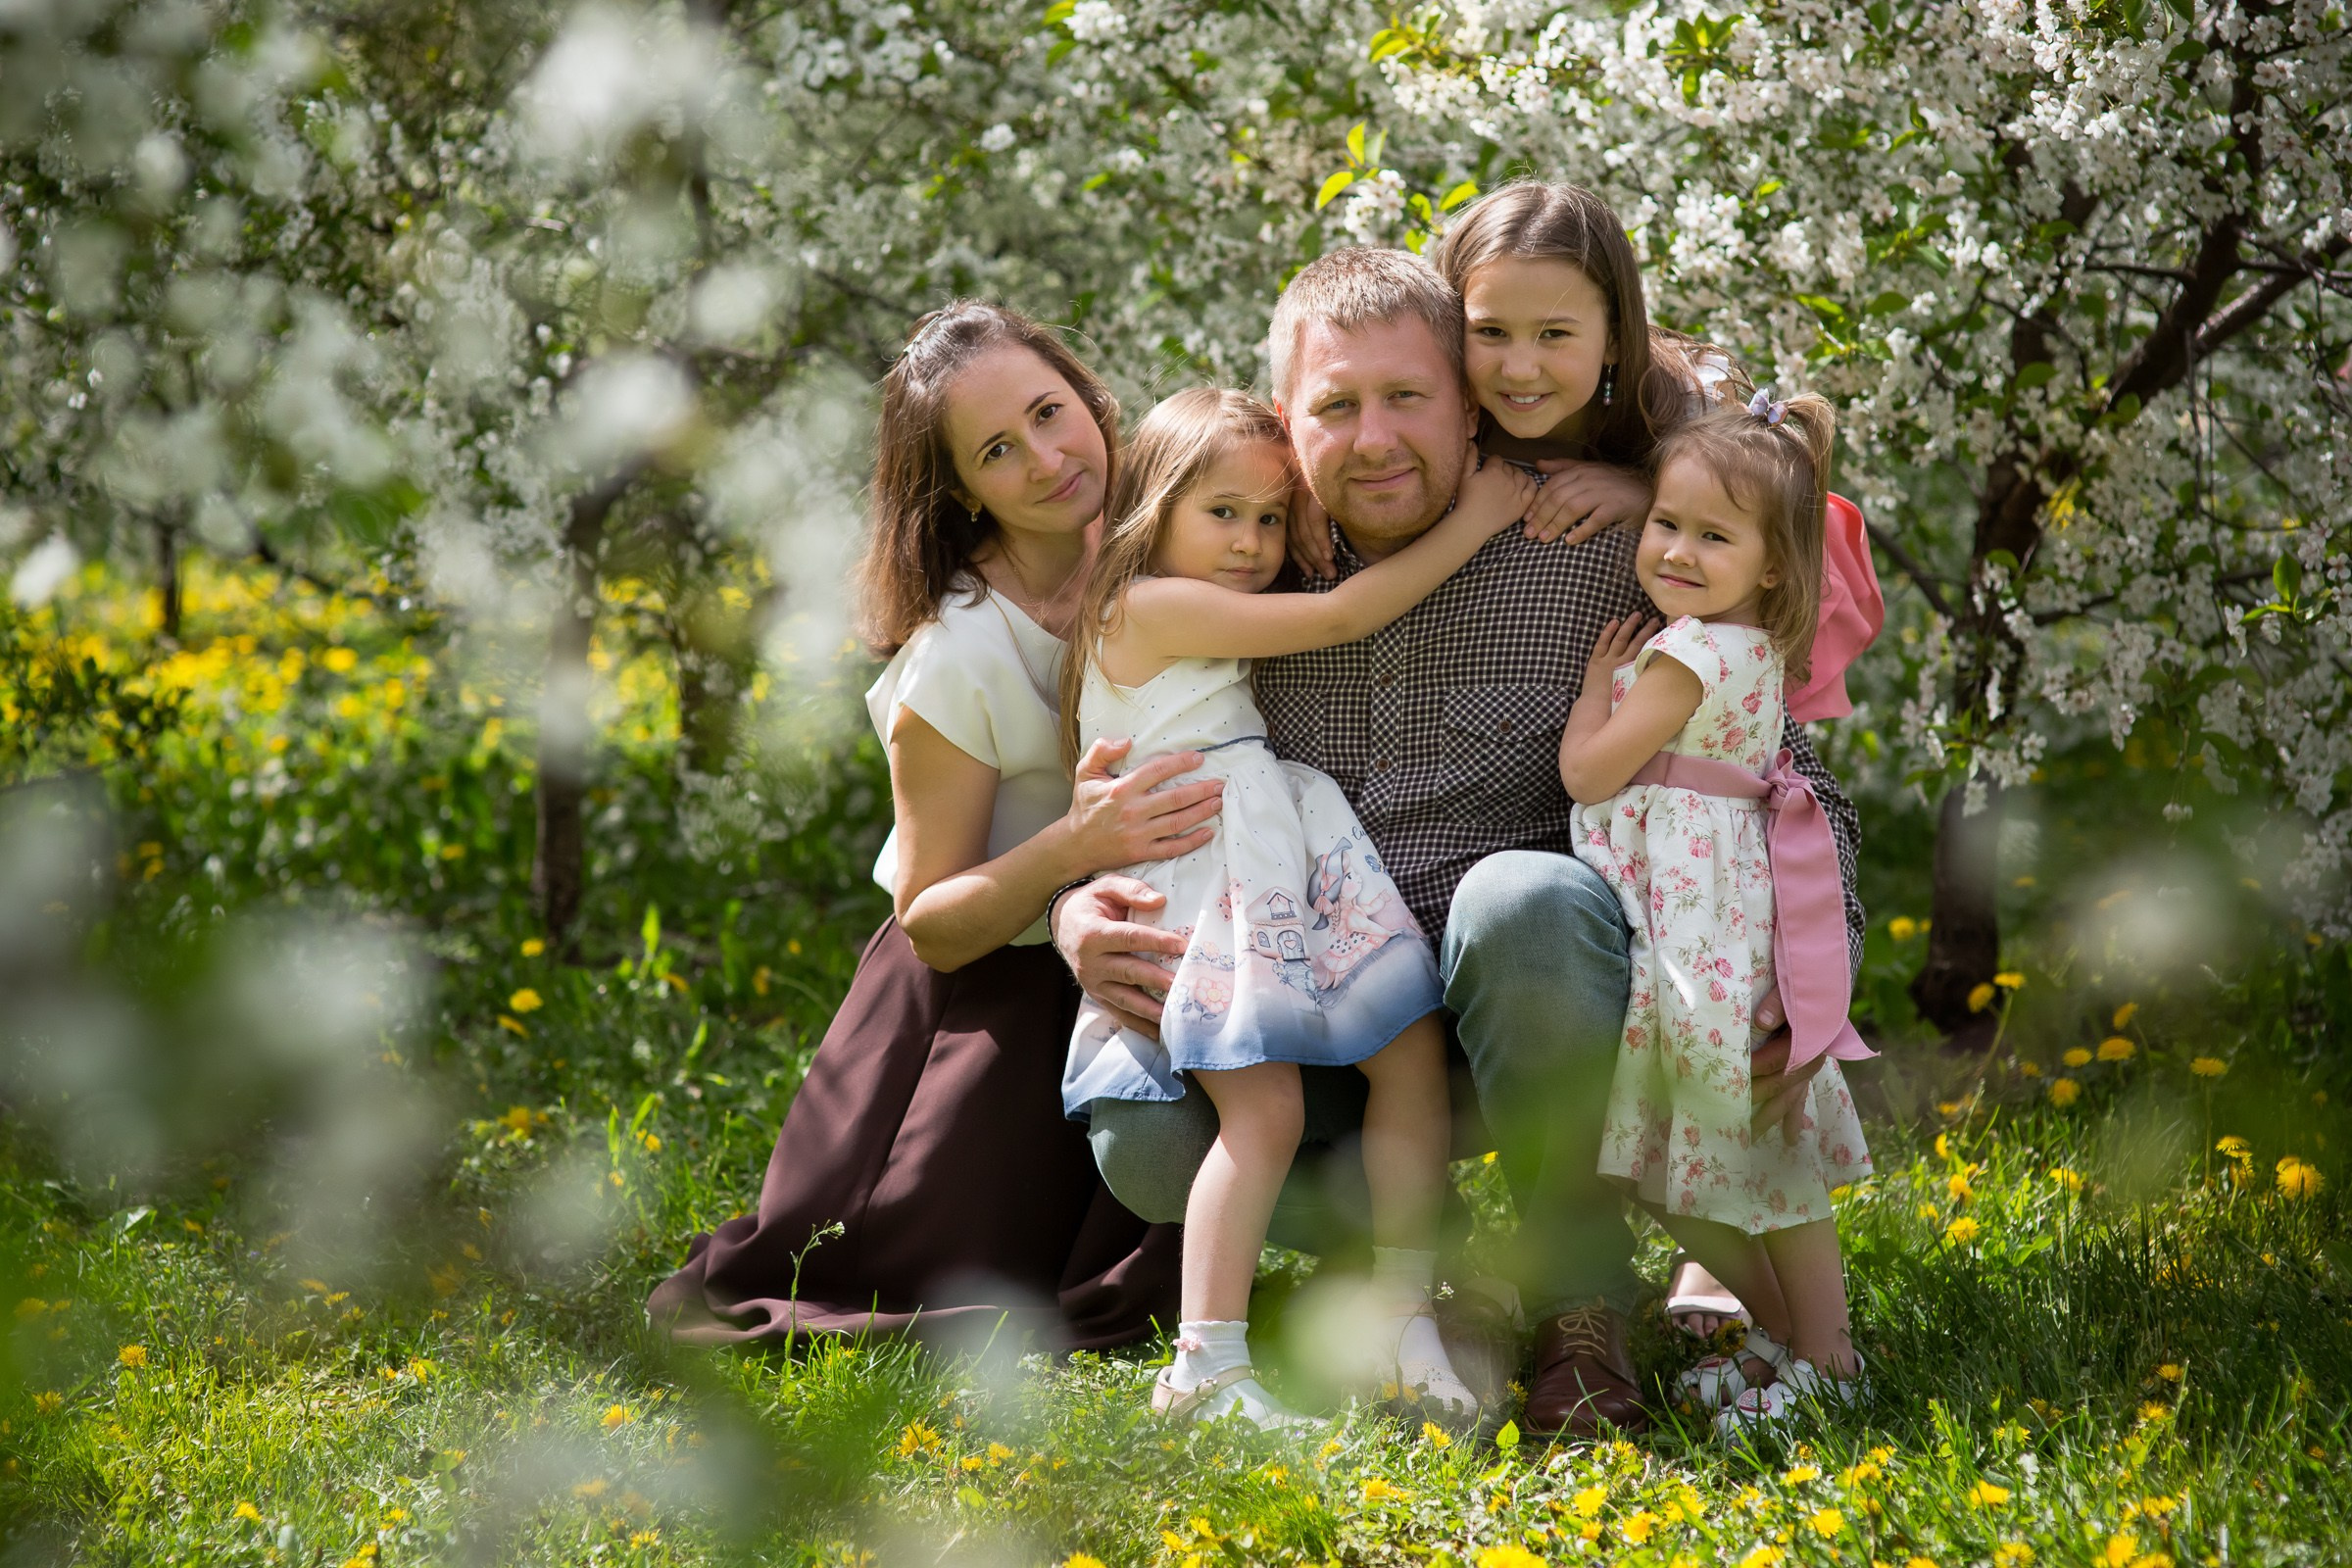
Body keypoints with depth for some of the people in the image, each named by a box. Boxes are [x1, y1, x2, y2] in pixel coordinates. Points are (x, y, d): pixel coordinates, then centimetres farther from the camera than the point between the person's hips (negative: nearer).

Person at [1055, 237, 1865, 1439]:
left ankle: (1579, 1294, -15)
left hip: (1533, 1010, -3)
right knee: (1145, 1141, -25)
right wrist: (1081, 914, -13)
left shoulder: (1595, 562, -8)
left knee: (1522, 900, -37)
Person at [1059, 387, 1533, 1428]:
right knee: (1265, 1108, -22)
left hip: (1289, 886, 9)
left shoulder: (1221, 625, 22)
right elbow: (1343, 616, -8)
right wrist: (1471, 522, -1)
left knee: (1413, 1055, -5)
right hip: (1201, 900, -9)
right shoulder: (1150, 605, -7)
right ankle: (1205, 1368, -22)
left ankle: (1402, 1321, 0)